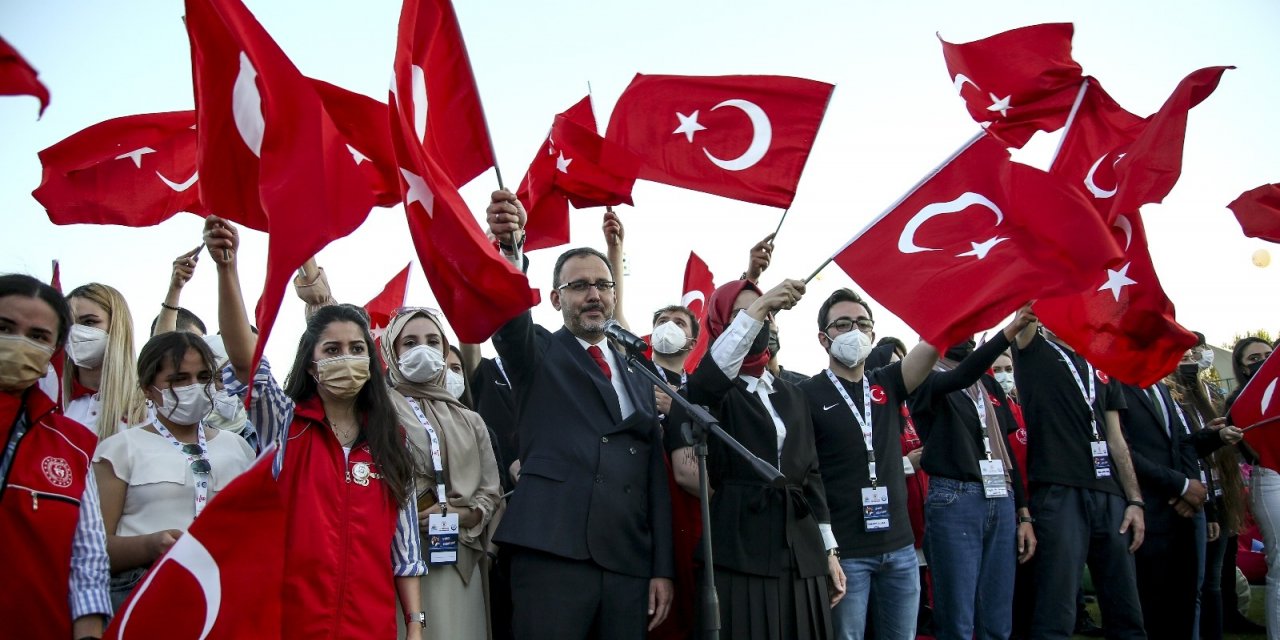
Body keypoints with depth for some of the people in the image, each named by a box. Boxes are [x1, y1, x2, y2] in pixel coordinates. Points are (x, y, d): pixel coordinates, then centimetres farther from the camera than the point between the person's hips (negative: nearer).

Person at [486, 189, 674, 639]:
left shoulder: (638, 375, 19)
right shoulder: (537, 355, 9)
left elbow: (655, 476, 15)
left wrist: (662, 567, 9)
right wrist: (508, 249, -34)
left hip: (629, 562, 4)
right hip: (552, 553, -4)